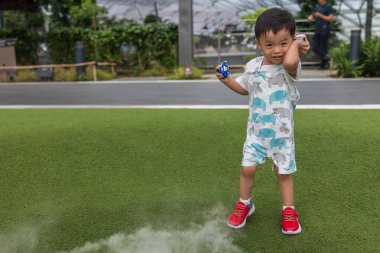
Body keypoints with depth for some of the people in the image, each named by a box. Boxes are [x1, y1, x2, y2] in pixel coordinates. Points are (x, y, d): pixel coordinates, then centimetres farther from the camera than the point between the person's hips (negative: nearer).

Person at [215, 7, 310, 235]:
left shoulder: (290, 68, -19)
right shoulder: (253, 66, -3)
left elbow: (290, 62, -47)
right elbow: (244, 88, 17)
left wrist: (296, 44, -27)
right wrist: (226, 79, 2)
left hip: (282, 133, -3)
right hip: (256, 131, 3)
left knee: (283, 172, 10)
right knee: (247, 169, 7)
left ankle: (289, 211, 31)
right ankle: (244, 204, 30)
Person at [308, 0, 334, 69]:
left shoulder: (328, 7, -4)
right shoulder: (317, 7, 14)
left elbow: (330, 19, -11)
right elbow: (312, 16, 22)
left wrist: (320, 15, -16)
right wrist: (310, 17, -2)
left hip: (324, 30, -6)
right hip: (317, 30, 7)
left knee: (323, 48, -2)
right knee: (315, 47, 1)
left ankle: (323, 64, 8)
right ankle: (326, 58, 16)